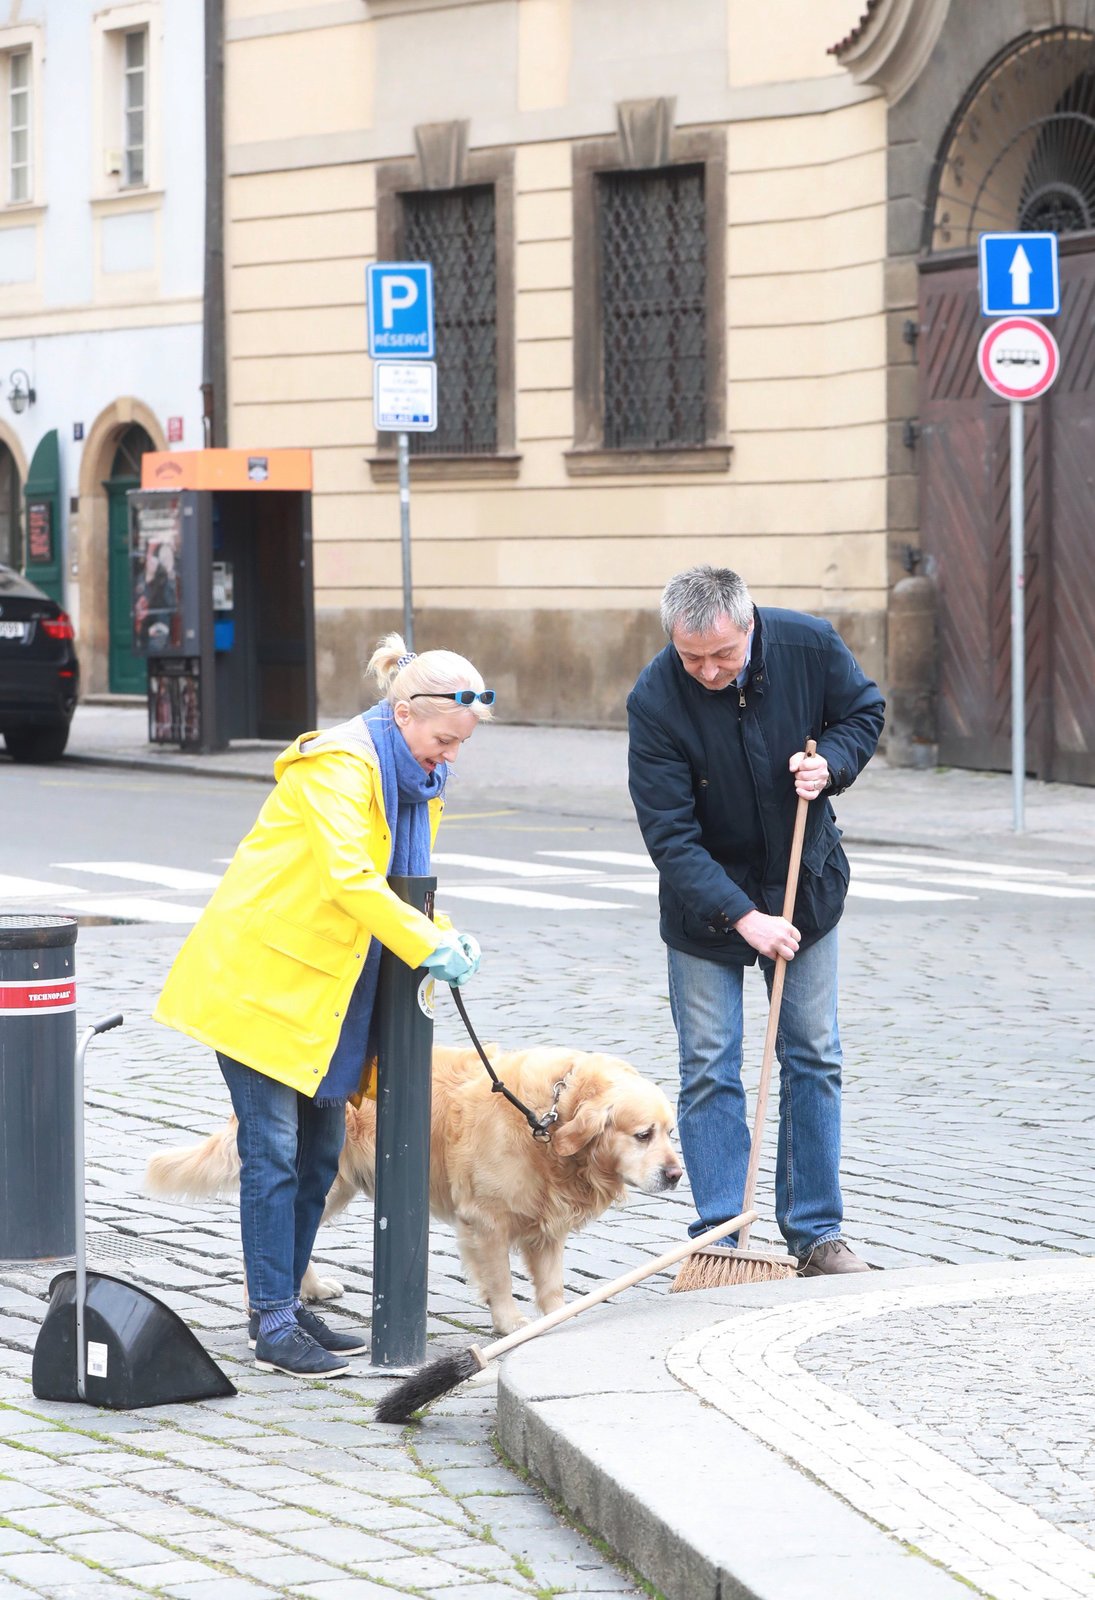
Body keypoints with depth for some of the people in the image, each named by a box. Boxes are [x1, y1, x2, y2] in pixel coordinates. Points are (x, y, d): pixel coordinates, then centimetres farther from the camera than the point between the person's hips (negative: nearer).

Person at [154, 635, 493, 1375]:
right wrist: (429, 947, -26)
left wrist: (444, 937, -2)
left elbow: (404, 882, 17)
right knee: (274, 1152, -7)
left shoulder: (418, 780, 10)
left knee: (321, 1150, 10)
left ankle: (286, 1305, 20)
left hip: (329, 988, 9)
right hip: (262, 975, -9)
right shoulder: (340, 764, -19)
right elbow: (348, 877, -28)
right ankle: (274, 1326, -5)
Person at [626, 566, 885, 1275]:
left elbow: (865, 710, 2)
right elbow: (670, 835, -23)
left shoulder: (810, 645, -18)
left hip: (805, 888, 2)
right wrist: (743, 916, -30)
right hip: (705, 898, -2)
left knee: (813, 1058, 6)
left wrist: (832, 762, -19)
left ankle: (816, 1234, 14)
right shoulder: (655, 699, -25)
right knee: (709, 1070, -3)